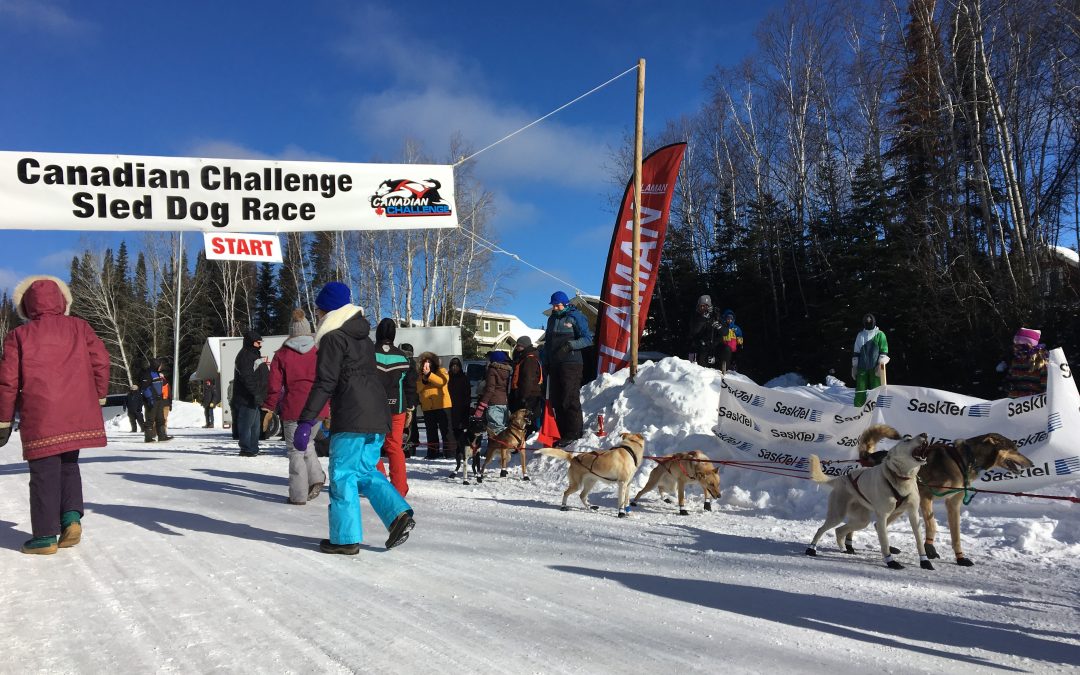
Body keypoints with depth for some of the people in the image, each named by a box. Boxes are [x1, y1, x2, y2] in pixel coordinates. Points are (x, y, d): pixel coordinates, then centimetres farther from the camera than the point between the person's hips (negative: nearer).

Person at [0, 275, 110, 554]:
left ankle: (45, 536, 7)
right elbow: (100, 361, 3)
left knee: (44, 473, 4)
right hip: (78, 414, 3)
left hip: (40, 418, -2)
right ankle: (72, 517, 1)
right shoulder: (79, 327, 7)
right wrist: (99, 397, 14)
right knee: (68, 466, 19)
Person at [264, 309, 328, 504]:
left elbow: (274, 384, 0)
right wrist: (329, 410, 15)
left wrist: (268, 408, 10)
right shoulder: (319, 353, 5)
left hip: (293, 409, -2)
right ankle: (316, 477, 2)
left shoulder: (282, 354, 1)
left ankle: (298, 495, 5)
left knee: (295, 450, 6)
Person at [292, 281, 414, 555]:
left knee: (343, 475, 2)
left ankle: (346, 538, 6)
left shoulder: (333, 337, -5)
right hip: (378, 417, 8)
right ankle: (399, 514, 1)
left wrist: (306, 422, -17)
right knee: (365, 471, 16)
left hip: (351, 419, -8)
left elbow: (325, 383, -15)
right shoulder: (364, 337, 19)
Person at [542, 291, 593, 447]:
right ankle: (564, 435, 12)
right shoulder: (552, 319, 19)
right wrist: (545, 362, 18)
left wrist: (570, 345, -21)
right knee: (556, 401, 6)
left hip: (571, 364, -7)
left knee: (570, 400, -10)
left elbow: (588, 339, -8)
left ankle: (574, 435, -7)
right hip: (554, 365, 7)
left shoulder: (575, 317, -2)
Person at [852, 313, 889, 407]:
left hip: (875, 368, -3)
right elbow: (856, 352, 16)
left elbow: (884, 351, 0)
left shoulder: (880, 335, 6)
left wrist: (881, 364, -10)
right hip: (862, 367, 3)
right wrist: (854, 366, 10)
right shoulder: (860, 335, 16)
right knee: (860, 391, -1)